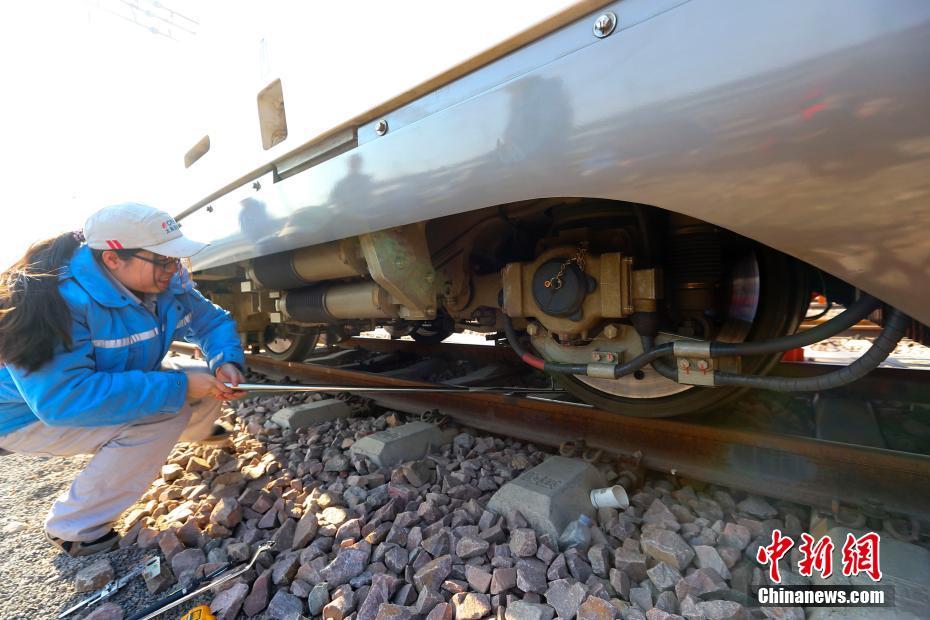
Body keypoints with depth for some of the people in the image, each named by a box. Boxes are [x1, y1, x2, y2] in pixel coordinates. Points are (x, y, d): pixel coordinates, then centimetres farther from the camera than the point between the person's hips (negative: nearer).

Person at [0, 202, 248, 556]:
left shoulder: (168, 283, -14)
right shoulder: (61, 300, -34)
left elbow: (212, 321, -3)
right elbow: (62, 398, -39)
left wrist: (227, 361, -24)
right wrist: (178, 386, -40)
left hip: (115, 381, 7)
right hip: (35, 412, -6)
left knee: (206, 379, -5)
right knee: (160, 417, -29)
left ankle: (197, 432, 31)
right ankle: (74, 528, -7)